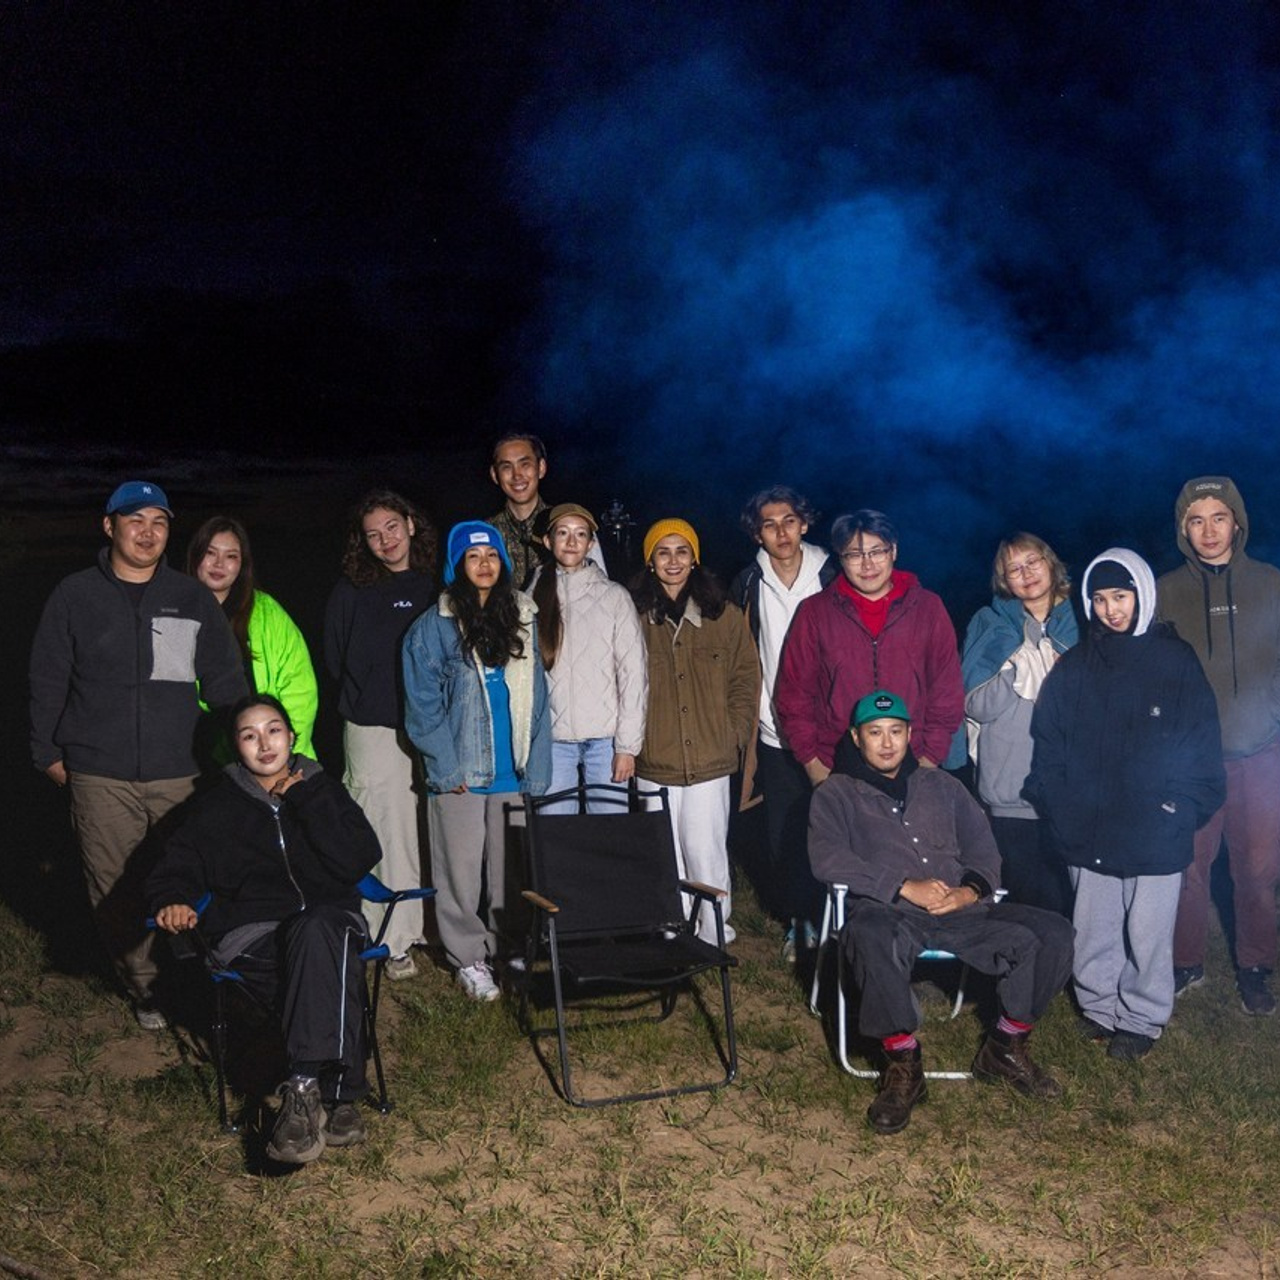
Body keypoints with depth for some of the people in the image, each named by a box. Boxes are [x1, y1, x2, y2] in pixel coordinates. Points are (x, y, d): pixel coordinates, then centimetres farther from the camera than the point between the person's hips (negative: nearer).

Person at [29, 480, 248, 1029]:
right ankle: (144, 985, 17)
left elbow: (225, 682, 12)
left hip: (180, 775, 0)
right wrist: (48, 753, 9)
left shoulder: (193, 598, 9)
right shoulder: (74, 596, 6)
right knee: (115, 891, 1)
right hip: (100, 778, 0)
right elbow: (48, 682, 11)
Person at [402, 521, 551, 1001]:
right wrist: (447, 769, -10)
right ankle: (469, 958, 15)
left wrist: (536, 768, 0)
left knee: (511, 869, 9)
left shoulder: (524, 619, 7)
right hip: (460, 776, -3)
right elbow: (423, 705, -5)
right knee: (462, 871, 2)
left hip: (513, 773, 3)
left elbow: (536, 699, 6)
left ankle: (509, 946, 23)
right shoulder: (433, 627, -3)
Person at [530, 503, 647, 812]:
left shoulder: (614, 596, 2)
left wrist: (627, 745, -7)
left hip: (605, 738, -1)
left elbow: (633, 673, -1)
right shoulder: (535, 598, 9)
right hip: (553, 738, 1)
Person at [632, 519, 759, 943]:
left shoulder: (724, 616, 4)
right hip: (654, 764, 1)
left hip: (710, 760, 0)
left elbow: (746, 679, 7)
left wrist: (734, 734, 0)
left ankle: (714, 935, 14)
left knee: (706, 851, -1)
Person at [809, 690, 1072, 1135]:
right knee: (872, 940, -41)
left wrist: (971, 890, -4)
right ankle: (903, 1065, -21)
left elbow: (983, 849, 20)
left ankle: (1006, 1047, 4)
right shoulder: (836, 794, 13)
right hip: (886, 911, -4)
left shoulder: (942, 786, 26)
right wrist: (906, 887, -13)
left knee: (1052, 933, -15)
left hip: (960, 911, 4)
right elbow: (827, 859, -4)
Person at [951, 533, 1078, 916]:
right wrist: (1025, 670, -13)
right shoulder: (991, 625, 9)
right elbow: (977, 705, -2)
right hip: (1012, 797, -1)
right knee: (1033, 901, -4)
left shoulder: (1077, 623, 11)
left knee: (1071, 901, 1)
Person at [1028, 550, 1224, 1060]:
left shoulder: (1176, 662, -2)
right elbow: (1047, 744, 7)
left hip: (1155, 836, -2)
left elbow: (1203, 745, -1)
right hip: (1088, 835, 3)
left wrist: (1185, 809, -7)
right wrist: (1056, 805, -1)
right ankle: (1097, 1006, 31)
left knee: (1148, 934, 7)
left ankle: (1142, 1017, 23)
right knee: (1093, 931, 13)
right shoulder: (1074, 667, 5)